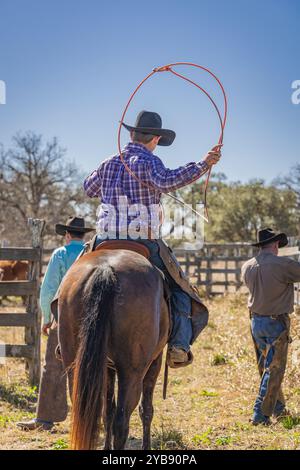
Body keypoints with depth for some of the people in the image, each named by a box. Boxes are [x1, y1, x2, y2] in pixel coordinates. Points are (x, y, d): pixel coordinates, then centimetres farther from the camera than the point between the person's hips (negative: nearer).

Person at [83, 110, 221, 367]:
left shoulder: (108, 164, 12)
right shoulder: (149, 162, -7)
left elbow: (89, 188, 29)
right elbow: (166, 181, -29)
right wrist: (202, 165, -30)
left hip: (106, 242, 5)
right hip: (144, 244, -5)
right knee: (179, 287, 11)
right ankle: (179, 345, -5)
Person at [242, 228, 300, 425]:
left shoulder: (247, 266, 2)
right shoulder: (283, 265, -19)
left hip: (256, 322, 7)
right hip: (276, 322, -7)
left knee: (266, 367, 18)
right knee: (274, 370, 0)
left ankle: (279, 408, 31)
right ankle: (261, 414, -2)